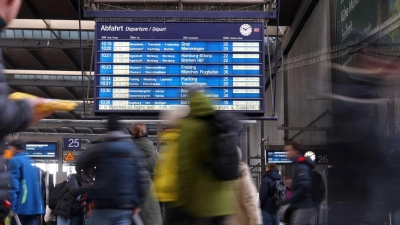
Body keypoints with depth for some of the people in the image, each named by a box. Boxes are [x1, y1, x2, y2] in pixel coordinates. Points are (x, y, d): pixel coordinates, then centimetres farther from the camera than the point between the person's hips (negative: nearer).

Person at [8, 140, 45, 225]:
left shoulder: (15, 161, -4)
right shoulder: (32, 161, 19)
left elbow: (14, 184, -13)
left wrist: (13, 207, -15)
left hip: (22, 206, -7)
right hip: (35, 206, 7)